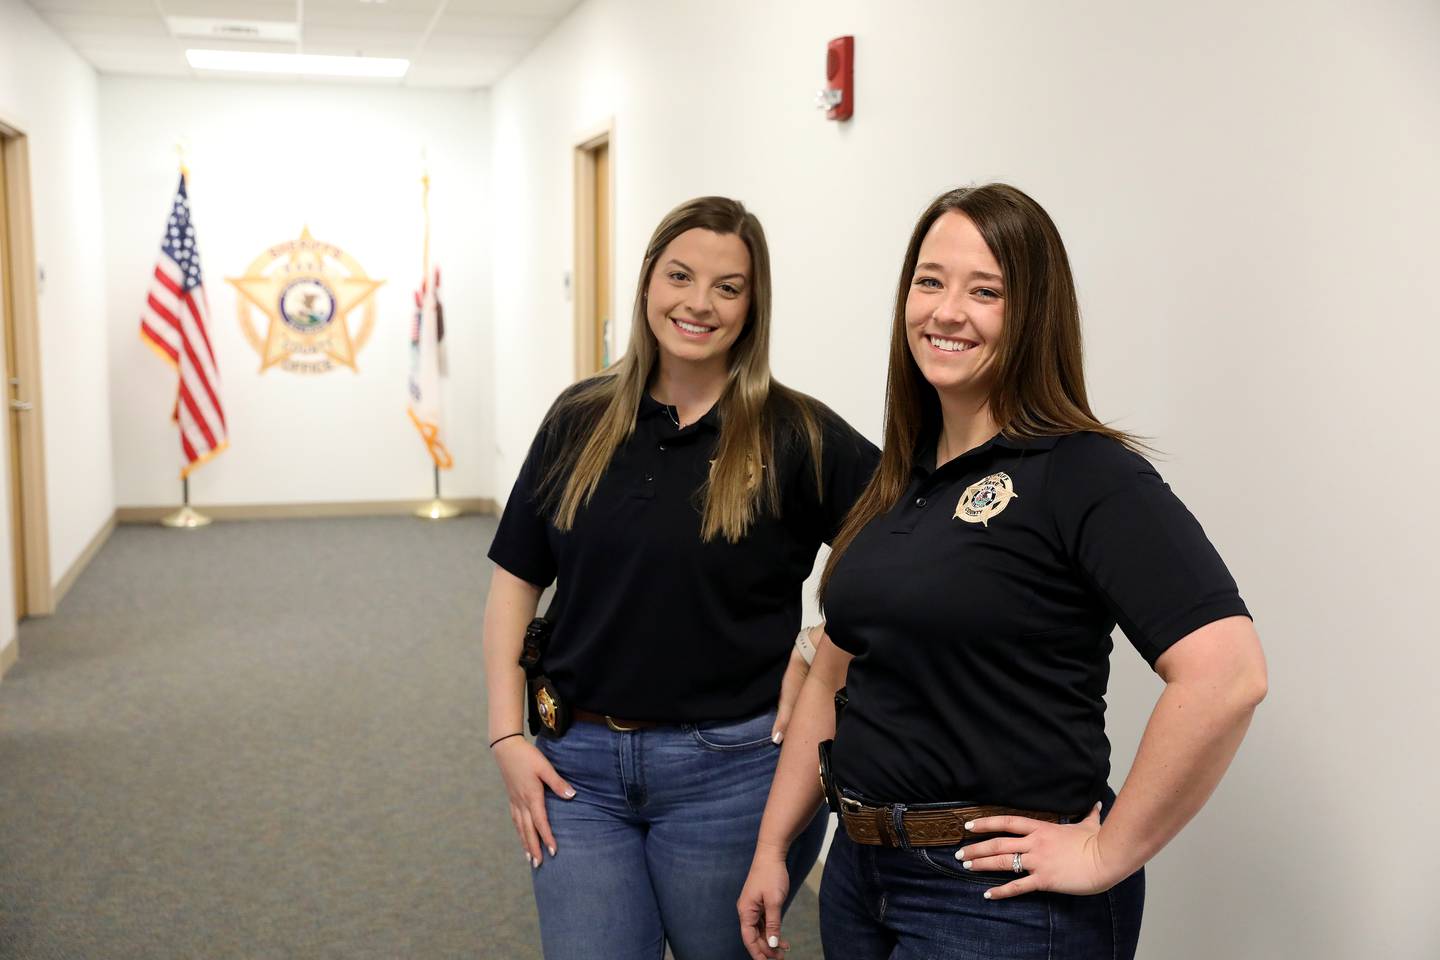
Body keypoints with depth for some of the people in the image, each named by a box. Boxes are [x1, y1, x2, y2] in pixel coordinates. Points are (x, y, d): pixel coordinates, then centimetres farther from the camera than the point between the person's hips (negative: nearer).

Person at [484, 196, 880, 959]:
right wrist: (506, 735, 0)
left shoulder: (795, 434, -8)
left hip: (727, 769, -2)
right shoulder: (580, 419, 2)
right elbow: (515, 579, 6)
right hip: (577, 766, 2)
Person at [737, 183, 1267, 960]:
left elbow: (1225, 674, -26)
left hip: (1003, 895, -7)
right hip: (860, 868, 7)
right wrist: (771, 848, 10)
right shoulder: (897, 481, 7)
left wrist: (1107, 855, -20)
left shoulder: (1086, 475, -15)